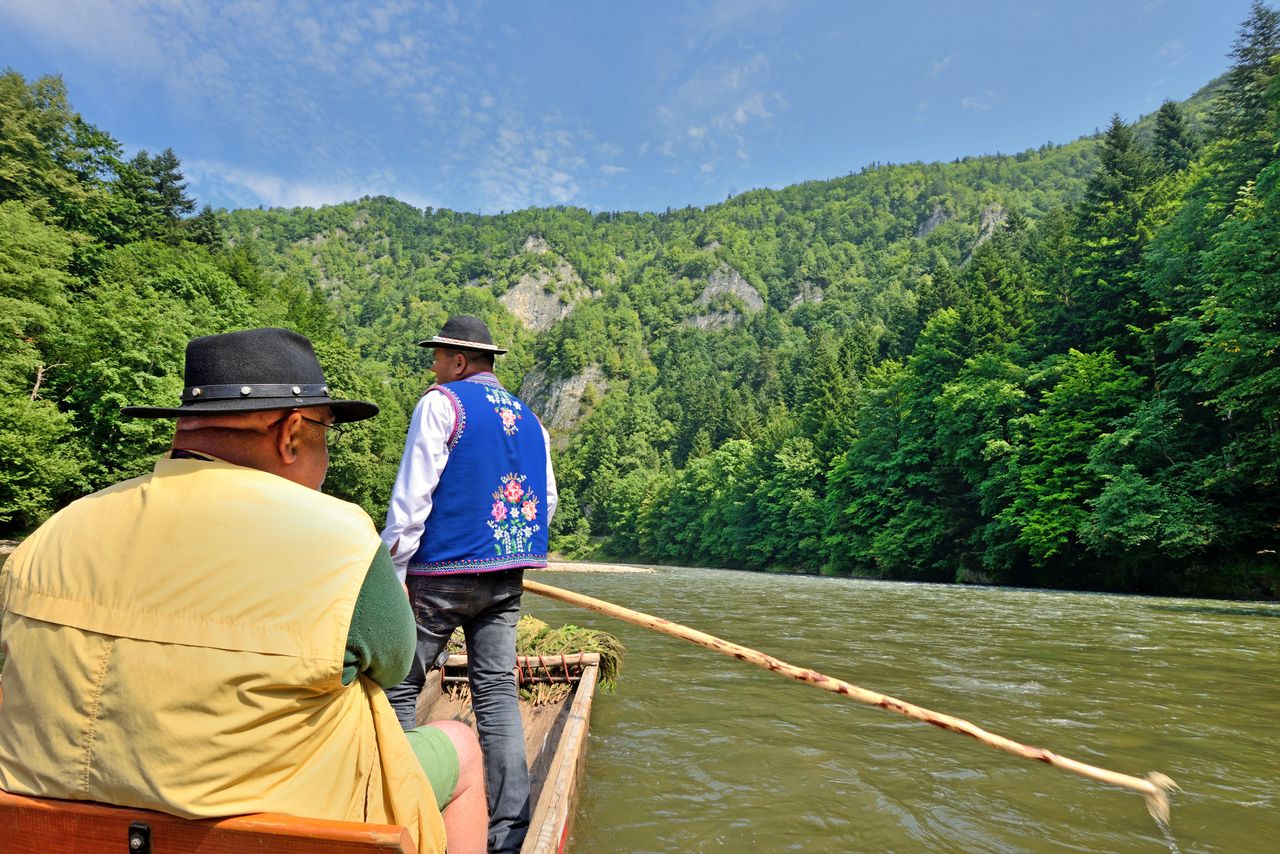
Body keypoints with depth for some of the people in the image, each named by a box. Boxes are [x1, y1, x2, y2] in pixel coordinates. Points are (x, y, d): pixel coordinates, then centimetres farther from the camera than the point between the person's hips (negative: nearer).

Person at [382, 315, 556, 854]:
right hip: (506, 578, 6)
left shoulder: (440, 404, -6)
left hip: (442, 572, -6)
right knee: (497, 692, 9)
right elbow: (548, 499, 15)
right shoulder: (529, 419, 12)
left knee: (398, 687, 9)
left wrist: (391, 571, -9)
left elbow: (412, 496, -12)